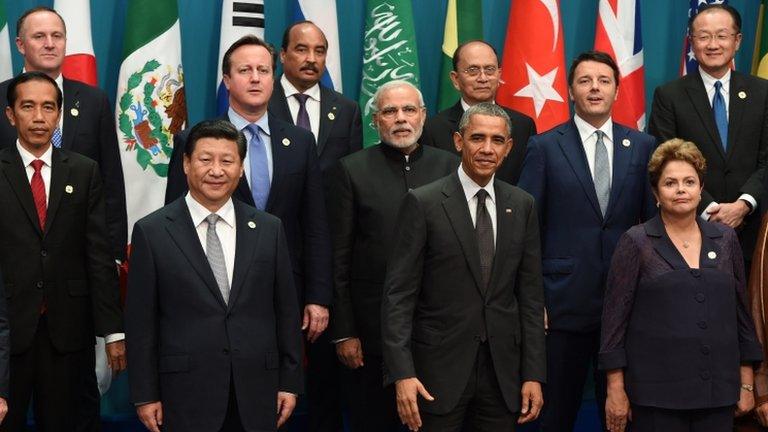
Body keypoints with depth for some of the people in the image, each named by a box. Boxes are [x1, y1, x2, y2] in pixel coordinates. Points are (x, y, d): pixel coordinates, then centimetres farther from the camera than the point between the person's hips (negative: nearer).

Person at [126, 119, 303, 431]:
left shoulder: (269, 229, 6)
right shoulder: (152, 232, -1)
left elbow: (286, 310, 8)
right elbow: (140, 320, -1)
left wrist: (290, 383, 6)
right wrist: (145, 395, -3)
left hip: (256, 393, 2)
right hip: (186, 394, -2)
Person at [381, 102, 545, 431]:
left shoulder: (522, 206, 7)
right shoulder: (423, 203, -6)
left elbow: (530, 294, 7)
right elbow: (398, 294, -8)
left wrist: (534, 374, 3)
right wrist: (402, 374, -15)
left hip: (503, 370, 4)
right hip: (439, 367, -3)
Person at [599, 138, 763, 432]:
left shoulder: (725, 239, 9)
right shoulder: (636, 242, -1)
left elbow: (741, 312, 13)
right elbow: (614, 317, -3)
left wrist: (746, 385, 10)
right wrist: (616, 390, -7)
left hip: (718, 395, 3)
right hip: (656, 394, -3)